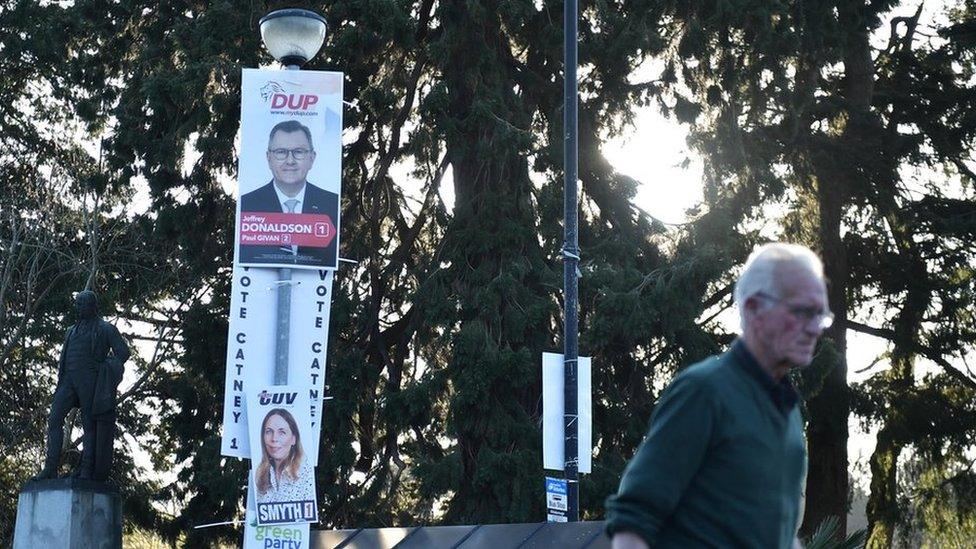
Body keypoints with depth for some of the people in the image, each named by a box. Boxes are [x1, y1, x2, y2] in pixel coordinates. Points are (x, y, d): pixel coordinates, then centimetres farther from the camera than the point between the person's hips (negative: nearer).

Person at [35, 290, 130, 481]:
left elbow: (123, 353, -1)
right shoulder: (72, 331, 26)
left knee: (89, 424, -5)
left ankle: (87, 469, -4)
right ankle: (51, 467, -14)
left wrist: (105, 370, -6)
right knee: (54, 418, -10)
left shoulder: (106, 329, 7)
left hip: (89, 380, -5)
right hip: (69, 380, 5)